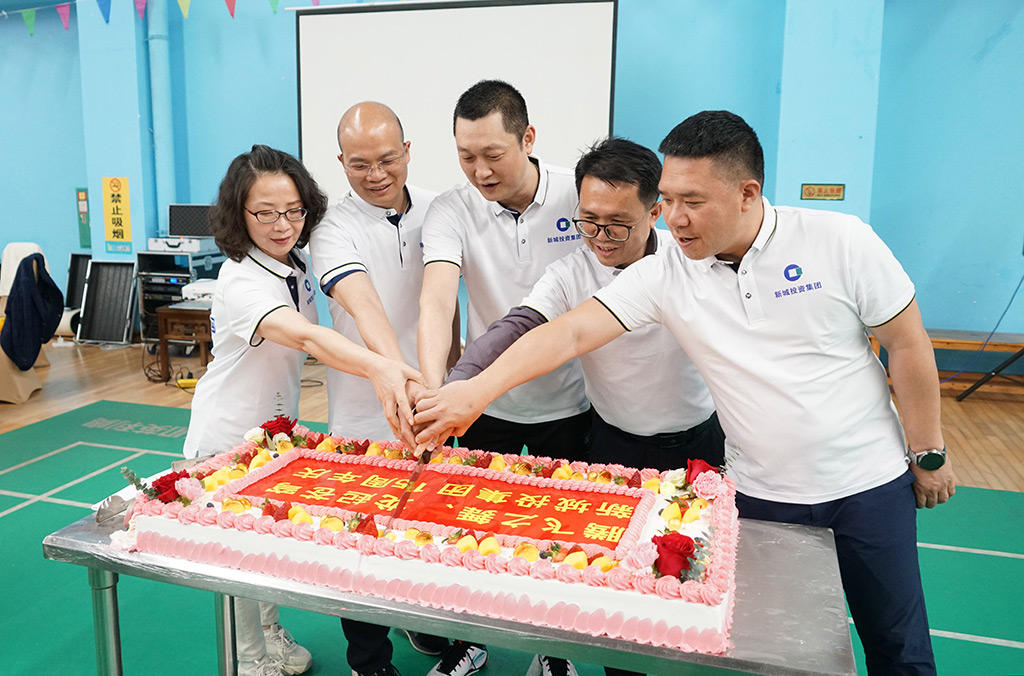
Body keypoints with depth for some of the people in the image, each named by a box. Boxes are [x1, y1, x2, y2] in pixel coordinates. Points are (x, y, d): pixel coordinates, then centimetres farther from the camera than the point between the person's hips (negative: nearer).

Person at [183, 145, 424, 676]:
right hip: (230, 435, -7)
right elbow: (304, 337, -47)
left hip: (277, 424, 7)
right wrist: (378, 368, -61)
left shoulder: (296, 264, -2)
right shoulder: (240, 281, -29)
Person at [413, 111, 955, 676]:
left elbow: (908, 345, -5)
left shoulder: (839, 241, -14)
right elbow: (571, 332, -18)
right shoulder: (664, 276, -11)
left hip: (869, 482, 0)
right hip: (761, 495, 1)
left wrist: (929, 455, 0)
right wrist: (477, 389, -29)